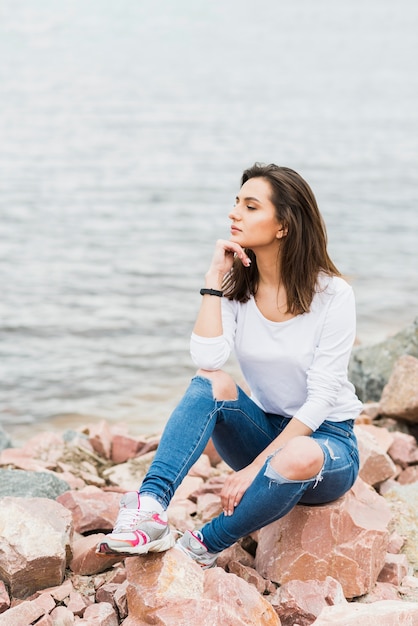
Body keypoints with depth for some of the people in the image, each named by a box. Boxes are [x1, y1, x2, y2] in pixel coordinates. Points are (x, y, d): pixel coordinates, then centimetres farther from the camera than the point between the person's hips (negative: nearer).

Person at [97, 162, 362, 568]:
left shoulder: (332, 294, -15)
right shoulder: (237, 285, -3)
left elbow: (320, 398, -19)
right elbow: (208, 359, -19)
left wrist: (255, 467, -24)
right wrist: (214, 280, -19)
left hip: (325, 440, -3)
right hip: (264, 430, 4)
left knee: (298, 459, -39)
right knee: (210, 382, -26)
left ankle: (202, 549, -20)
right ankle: (151, 509, -38)